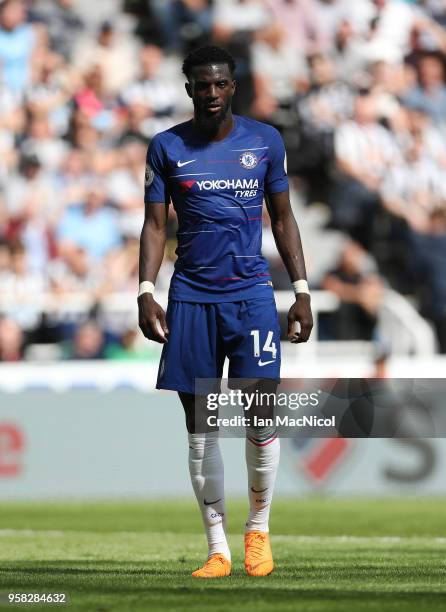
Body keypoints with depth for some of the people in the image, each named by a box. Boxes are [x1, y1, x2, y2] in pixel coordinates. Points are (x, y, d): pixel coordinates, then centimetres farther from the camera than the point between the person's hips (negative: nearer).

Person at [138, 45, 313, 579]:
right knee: (199, 424, 0)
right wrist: (146, 292, -6)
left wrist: (302, 290, 5)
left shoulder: (265, 141, 5)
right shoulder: (167, 147, 3)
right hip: (191, 295, 0)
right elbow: (155, 225, 5)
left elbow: (282, 219, 11)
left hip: (251, 291, 0)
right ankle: (217, 548, 7)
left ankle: (258, 529, 10)